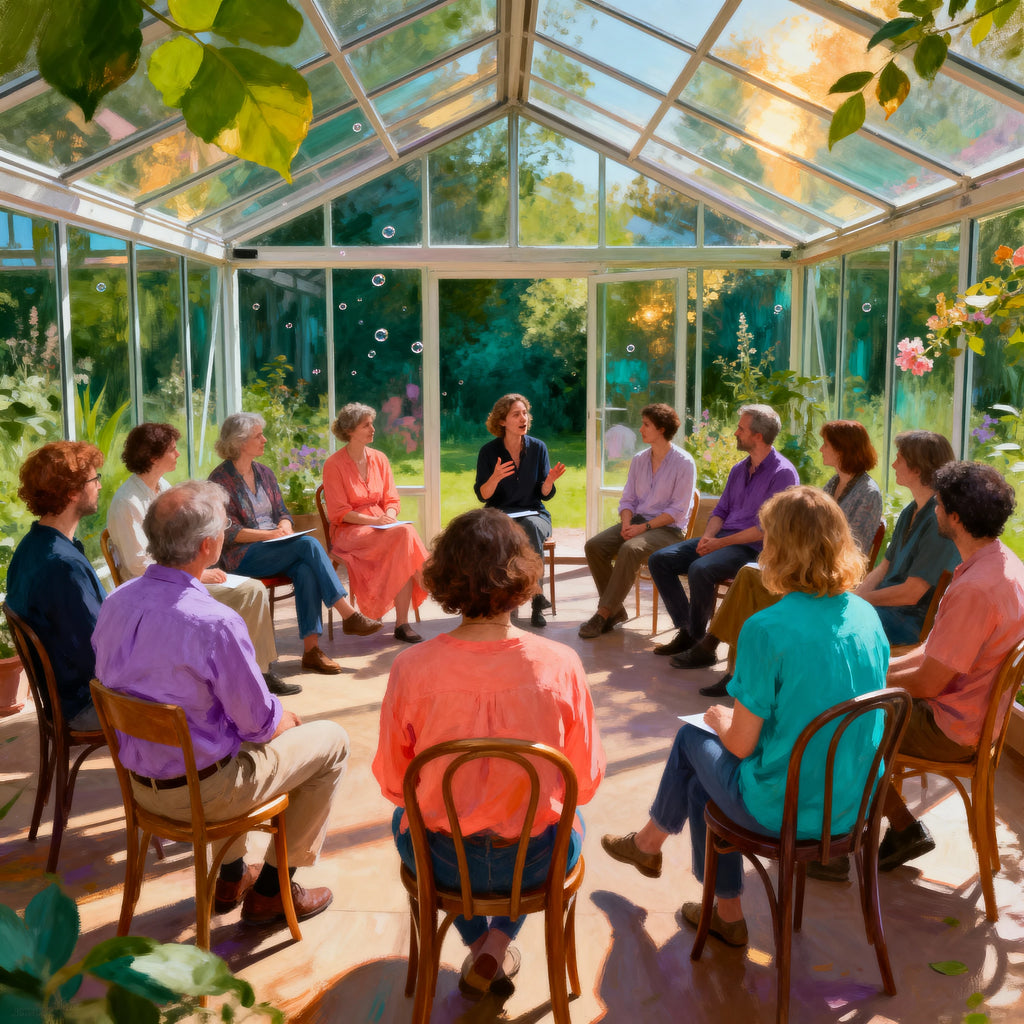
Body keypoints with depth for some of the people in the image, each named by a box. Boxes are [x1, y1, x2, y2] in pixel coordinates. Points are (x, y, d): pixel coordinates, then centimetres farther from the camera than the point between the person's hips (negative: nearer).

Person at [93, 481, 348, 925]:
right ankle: (271, 891, 18)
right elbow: (260, 724, -20)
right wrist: (288, 720, 5)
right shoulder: (214, 623, -31)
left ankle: (231, 875, 39)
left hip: (140, 782, 8)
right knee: (331, 740, 9)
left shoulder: (115, 603, -7)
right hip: (201, 791, -7)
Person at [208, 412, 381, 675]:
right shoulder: (221, 479, -2)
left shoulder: (265, 473, 18)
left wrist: (285, 528, -6)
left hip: (275, 549, 6)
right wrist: (268, 535, -18)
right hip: (242, 556, -6)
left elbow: (282, 512, 18)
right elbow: (227, 532, -9)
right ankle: (348, 615, -29)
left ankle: (311, 648, -34)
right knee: (309, 544, -29)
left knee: (306, 570, -30)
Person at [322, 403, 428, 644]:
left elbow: (392, 500, 12)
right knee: (405, 534, -31)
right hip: (349, 532, -4)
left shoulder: (380, 459, 12)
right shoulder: (334, 465, -4)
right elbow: (339, 513, -7)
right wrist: (375, 521, -19)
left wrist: (389, 517, -11)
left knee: (405, 534, -31)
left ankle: (402, 623, -28)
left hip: (381, 526, 4)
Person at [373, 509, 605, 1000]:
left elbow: (392, 783, -7)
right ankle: (497, 947, 23)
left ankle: (479, 944, 30)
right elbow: (585, 782, -8)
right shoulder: (560, 665, -21)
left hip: (443, 861, 0)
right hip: (534, 861, 0)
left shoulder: (411, 669, -21)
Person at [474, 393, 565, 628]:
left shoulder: (538, 447, 3)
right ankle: (537, 597, -22)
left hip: (534, 514, 1)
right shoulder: (489, 451, -2)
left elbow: (545, 495, 3)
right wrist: (495, 478, -25)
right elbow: (482, 495, -5)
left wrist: (549, 481, -20)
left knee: (531, 527, -36)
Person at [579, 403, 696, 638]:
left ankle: (603, 614, -28)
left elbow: (678, 511, -11)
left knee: (630, 550, -36)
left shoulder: (684, 463, -7)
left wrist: (645, 526, -19)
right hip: (637, 521, 7)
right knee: (594, 546, -18)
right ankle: (616, 610, -10)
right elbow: (627, 499, 14)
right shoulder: (638, 460, 13)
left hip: (667, 529, -6)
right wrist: (626, 523, -7)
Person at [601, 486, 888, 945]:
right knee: (703, 783, 27)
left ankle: (649, 842, 45)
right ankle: (725, 913, 39)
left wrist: (719, 718, 5)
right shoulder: (867, 617, -4)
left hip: (784, 811, -6)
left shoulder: (766, 629, -24)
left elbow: (741, 744, -18)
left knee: (693, 740, 21)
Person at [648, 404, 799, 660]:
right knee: (659, 560, -7)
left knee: (700, 569, -35)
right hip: (720, 538, 9)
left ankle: (698, 640, -17)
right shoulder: (739, 470, 18)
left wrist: (720, 543, -17)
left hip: (753, 548, -8)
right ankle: (686, 629, -7)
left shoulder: (783, 473, -9)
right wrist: (707, 536, -3)